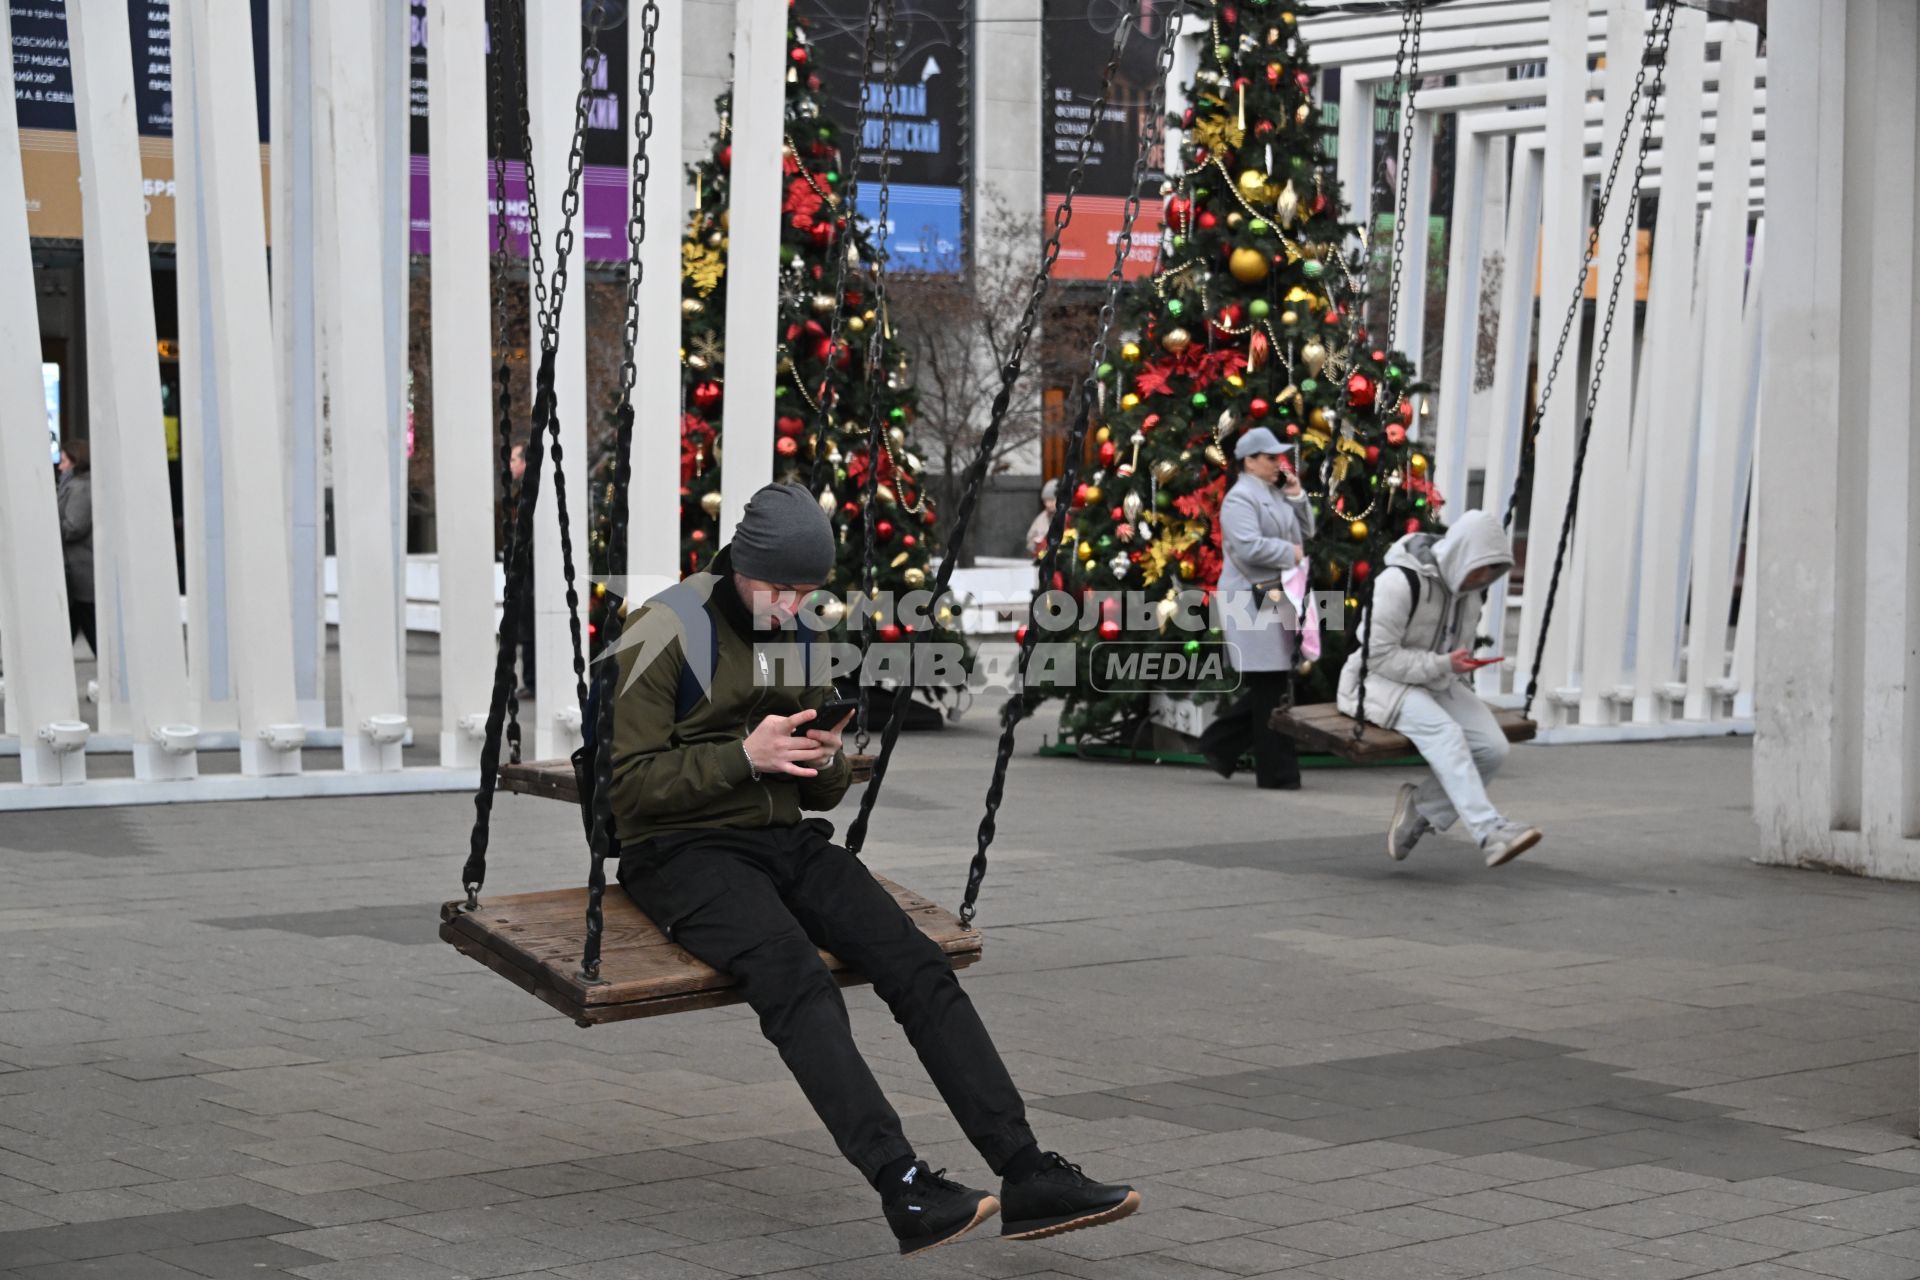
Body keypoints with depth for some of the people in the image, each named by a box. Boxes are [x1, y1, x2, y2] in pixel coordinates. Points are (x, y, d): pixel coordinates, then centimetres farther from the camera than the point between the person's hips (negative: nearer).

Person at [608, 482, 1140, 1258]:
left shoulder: (804, 640, 12)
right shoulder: (666, 634, -8)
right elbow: (629, 785, -12)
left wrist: (825, 759, -7)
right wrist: (745, 755, -22)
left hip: (785, 843, 6)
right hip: (683, 852, -6)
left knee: (919, 965, -18)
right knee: (798, 978, -35)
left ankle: (1026, 1175, -25)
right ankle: (904, 1191, -43)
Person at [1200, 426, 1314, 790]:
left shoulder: (1276, 495, 18)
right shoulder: (1241, 498, -10)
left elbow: (1305, 530, 22)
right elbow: (1248, 546, -23)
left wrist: (1297, 496, 8)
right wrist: (1290, 553, -12)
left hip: (1277, 600, 9)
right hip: (1253, 602, -9)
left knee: (1273, 687, 10)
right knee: (1271, 690, -6)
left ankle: (1220, 743, 21)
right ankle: (1278, 773, -1)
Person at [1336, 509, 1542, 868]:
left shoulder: (1467, 589, 5)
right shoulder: (1401, 582, -20)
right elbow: (1379, 656, -21)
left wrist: (1459, 667, 1)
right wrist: (1442, 664, -25)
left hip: (1438, 683, 8)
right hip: (1383, 681, -8)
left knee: (1493, 746, -17)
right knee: (1444, 732, -35)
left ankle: (1420, 809, -2)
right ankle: (1491, 832, -43)